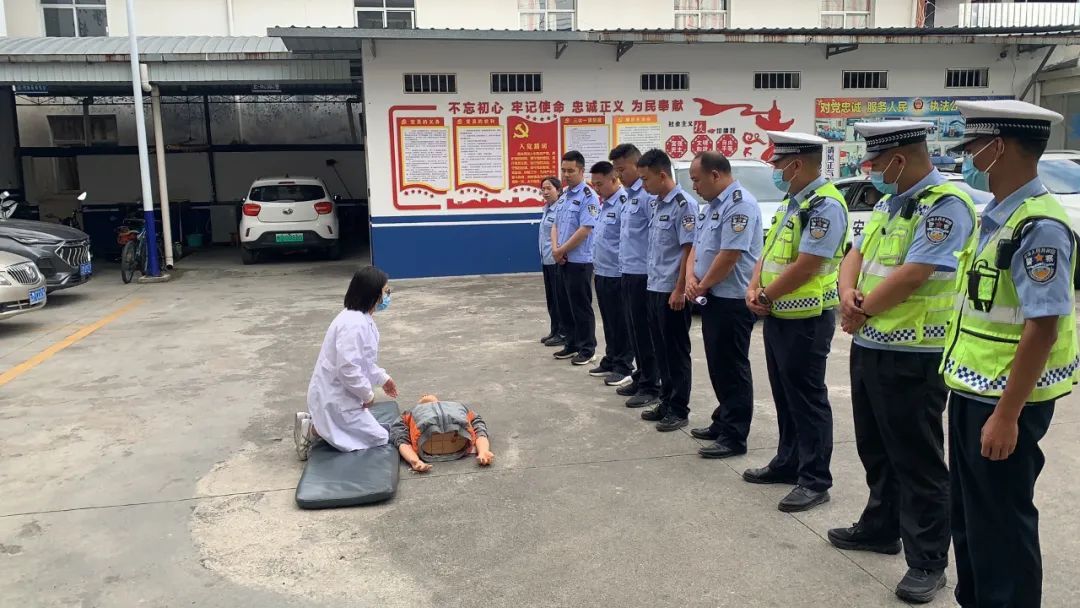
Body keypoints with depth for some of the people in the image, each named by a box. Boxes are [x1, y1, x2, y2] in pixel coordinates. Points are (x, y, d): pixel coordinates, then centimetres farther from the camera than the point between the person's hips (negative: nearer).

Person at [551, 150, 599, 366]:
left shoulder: (588, 197, -13)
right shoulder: (564, 196, 13)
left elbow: (585, 229, -20)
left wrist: (561, 250, -13)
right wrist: (555, 249, -5)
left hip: (580, 261, -8)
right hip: (563, 260, 8)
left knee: (581, 306, -1)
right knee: (565, 305, 14)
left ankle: (588, 349, 9)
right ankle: (572, 344, 25)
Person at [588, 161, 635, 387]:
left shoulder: (624, 203, -17)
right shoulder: (604, 204, 13)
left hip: (616, 274, -9)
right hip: (602, 273, 9)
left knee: (621, 323, 1)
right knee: (608, 322, 17)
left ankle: (623, 368, 9)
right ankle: (610, 361, 27)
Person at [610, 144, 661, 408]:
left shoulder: (648, 196, -16)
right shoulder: (629, 196, 14)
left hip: (643, 275, -9)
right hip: (629, 273, 9)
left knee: (645, 332, -1)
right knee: (634, 330, 15)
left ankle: (651, 386, 9)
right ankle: (640, 378, 26)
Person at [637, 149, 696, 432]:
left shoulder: (683, 205, -14)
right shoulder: (657, 204, 12)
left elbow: (689, 250, -17)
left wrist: (679, 290, -19)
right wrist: (654, 281, 15)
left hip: (672, 291, -8)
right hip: (655, 288, 8)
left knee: (677, 352, 2)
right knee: (661, 350, 14)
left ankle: (679, 409, 12)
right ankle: (666, 402, 25)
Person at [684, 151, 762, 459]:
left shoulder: (740, 204, -18)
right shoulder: (711, 205, 15)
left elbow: (730, 254, -23)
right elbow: (697, 246, 18)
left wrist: (702, 285, -10)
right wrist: (691, 277, -1)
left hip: (732, 301, -10)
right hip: (712, 298, 10)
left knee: (732, 369, -3)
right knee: (717, 366, 17)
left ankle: (734, 437, 5)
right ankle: (723, 422, 29)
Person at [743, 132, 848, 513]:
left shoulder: (825, 205, -18)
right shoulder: (792, 202, 14)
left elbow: (804, 267, -23)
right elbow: (769, 251, 16)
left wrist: (766, 296, -10)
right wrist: (755, 289, -1)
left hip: (806, 320, -10)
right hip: (778, 316, 10)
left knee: (807, 400, 0)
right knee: (784, 396, 18)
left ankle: (815, 480, 10)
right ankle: (788, 463, 31)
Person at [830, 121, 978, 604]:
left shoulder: (946, 205, -17)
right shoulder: (888, 203, 13)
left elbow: (912, 275, -23)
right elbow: (856, 254, 13)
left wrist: (863, 310, -9)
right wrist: (848, 294, -8)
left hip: (911, 356, -9)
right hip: (868, 346, 9)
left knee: (917, 460, 1)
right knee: (876, 450, 20)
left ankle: (927, 561, 13)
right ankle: (880, 527, 37)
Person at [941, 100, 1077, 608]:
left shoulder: (1039, 227, -20)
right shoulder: (995, 217, 9)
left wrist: (1006, 415, -22)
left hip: (1003, 403, -9)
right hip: (971, 392, 9)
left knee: (1001, 523, 5)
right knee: (967, 513, 21)